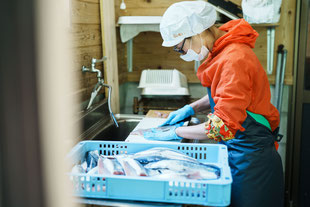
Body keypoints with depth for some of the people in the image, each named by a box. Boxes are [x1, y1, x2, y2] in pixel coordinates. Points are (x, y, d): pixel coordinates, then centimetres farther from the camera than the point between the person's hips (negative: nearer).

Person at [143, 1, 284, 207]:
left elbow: (223, 126, -27)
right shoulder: (222, 51, 3)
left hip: (251, 158, -9)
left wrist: (176, 132, -16)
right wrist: (191, 108, 8)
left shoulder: (234, 60, -27)